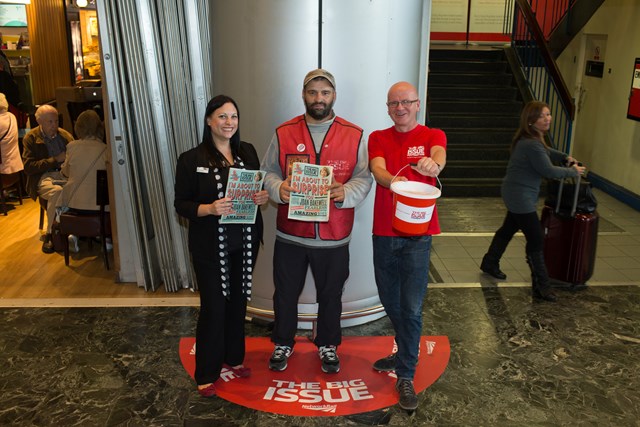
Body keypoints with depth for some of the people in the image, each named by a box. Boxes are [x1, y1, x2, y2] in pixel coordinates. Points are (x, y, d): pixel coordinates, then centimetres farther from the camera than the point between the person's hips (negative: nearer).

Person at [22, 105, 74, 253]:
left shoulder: (64, 135, 16)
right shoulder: (31, 138, 5)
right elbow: (28, 166, -3)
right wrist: (55, 160, -9)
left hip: (66, 173, 3)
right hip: (44, 177, -3)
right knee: (57, 191, -39)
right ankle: (50, 234, -23)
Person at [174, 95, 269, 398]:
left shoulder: (248, 152, 4)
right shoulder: (191, 160, -8)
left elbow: (258, 188, 14)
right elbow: (181, 204, -7)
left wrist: (263, 197, -9)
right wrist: (210, 208, -24)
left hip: (245, 242, 4)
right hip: (210, 245, -4)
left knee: (238, 301, 16)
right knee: (213, 307, 3)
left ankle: (234, 358, 37)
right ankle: (207, 373, 20)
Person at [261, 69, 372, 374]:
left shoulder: (354, 135, -2)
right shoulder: (284, 133, 0)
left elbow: (364, 179, -2)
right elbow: (268, 173, 4)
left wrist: (345, 193, -22)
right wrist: (279, 189, -18)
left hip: (334, 237, 0)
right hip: (290, 234, 1)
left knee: (330, 295, 15)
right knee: (285, 294, 15)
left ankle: (328, 345, 39)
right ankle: (283, 343, 39)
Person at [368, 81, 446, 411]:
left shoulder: (432, 136, 1)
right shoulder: (378, 138, 6)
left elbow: (439, 156, -23)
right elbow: (377, 169, -13)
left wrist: (433, 163, -48)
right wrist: (390, 179, -38)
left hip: (417, 235, -3)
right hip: (384, 232, 3)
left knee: (411, 307, -2)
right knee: (389, 301, 16)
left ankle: (405, 376, 13)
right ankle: (405, 353, 40)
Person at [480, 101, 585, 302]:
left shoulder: (532, 139, 6)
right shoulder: (531, 144, -26)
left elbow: (547, 152, 23)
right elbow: (549, 170, -22)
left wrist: (566, 158, 6)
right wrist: (573, 171, -7)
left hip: (516, 194, 11)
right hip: (520, 196, -11)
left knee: (508, 229, 23)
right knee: (536, 239, -5)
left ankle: (490, 263, 40)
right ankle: (541, 286, 3)